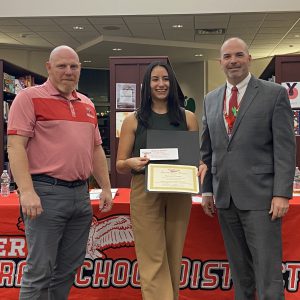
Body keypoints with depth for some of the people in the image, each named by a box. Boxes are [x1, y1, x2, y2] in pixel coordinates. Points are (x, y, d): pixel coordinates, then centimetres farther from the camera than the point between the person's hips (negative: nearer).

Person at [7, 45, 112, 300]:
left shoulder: (87, 104, 16)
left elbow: (96, 148, 20)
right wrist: (26, 191, -21)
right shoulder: (30, 97, -4)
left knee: (68, 269, 14)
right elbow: (16, 146, -12)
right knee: (40, 270, -1)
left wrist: (106, 188, 15)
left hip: (81, 193, 7)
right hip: (46, 193, -6)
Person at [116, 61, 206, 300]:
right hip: (145, 193, -2)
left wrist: (203, 166, -13)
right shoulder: (134, 120, 3)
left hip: (179, 193, 2)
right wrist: (132, 162, -19)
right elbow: (120, 165, 3)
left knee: (173, 258, 12)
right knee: (153, 260, -2)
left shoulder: (188, 118, 7)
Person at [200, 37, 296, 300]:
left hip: (260, 196, -4)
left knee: (267, 271, -2)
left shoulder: (275, 94, -2)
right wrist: (207, 190, 11)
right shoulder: (211, 99, 12)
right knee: (239, 270, 15)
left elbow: (285, 148, -7)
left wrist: (282, 194, -13)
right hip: (225, 198, 5)